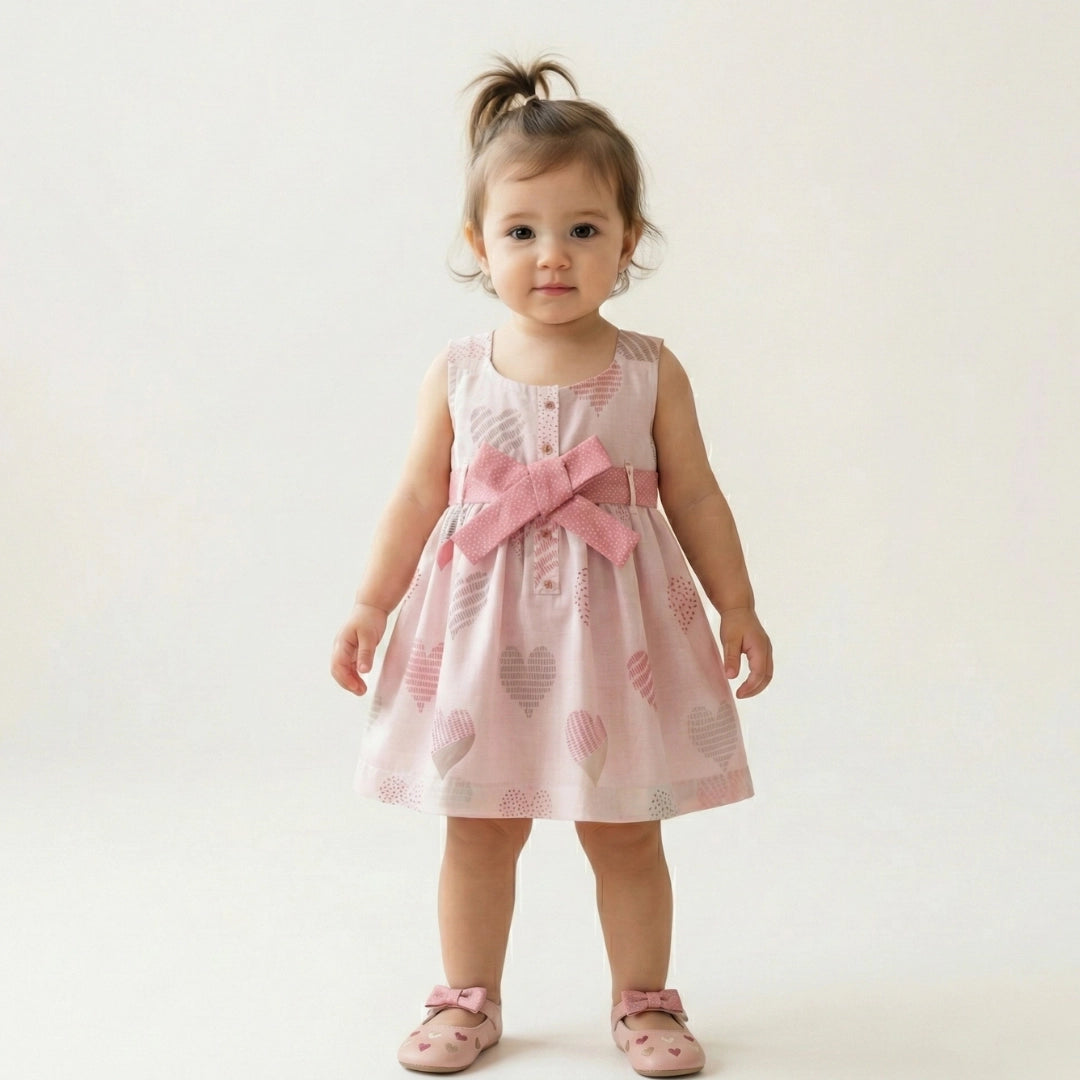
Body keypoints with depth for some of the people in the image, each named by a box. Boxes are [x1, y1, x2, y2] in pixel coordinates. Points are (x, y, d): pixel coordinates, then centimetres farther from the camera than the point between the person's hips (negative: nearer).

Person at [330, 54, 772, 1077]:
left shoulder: (650, 371, -3)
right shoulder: (457, 372, -1)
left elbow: (693, 497, 3)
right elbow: (419, 497, 5)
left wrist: (737, 608, 4)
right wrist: (369, 608, 4)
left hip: (611, 629, -1)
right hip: (480, 631, 1)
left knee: (625, 833, 9)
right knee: (477, 831, 11)